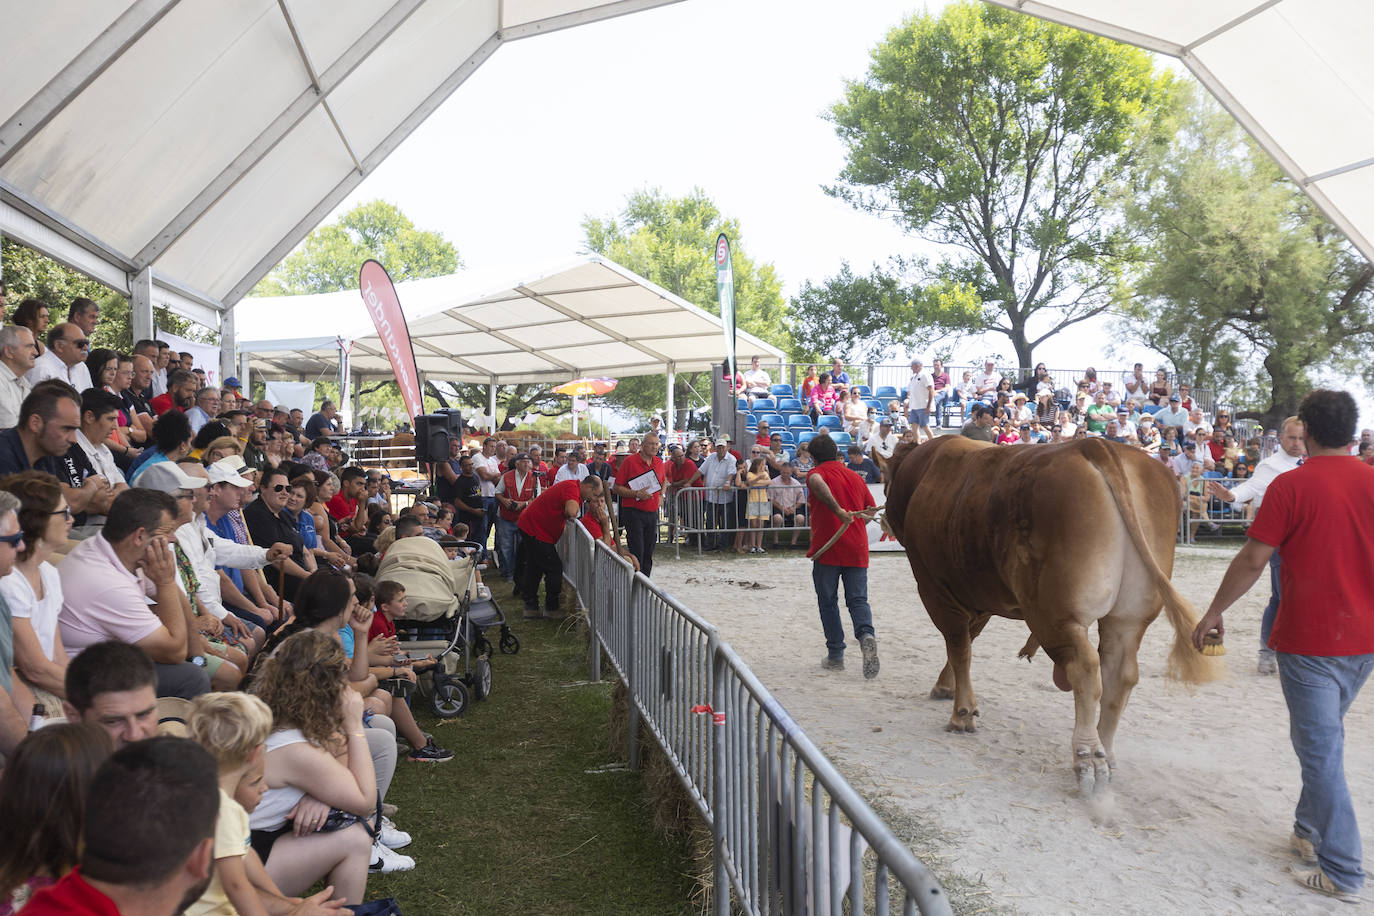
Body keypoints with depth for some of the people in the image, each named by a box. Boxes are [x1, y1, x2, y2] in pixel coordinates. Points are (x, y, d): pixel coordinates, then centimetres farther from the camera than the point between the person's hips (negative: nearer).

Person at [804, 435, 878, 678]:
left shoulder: (818, 473, -2)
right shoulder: (856, 477, 15)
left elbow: (816, 483, -28)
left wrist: (837, 509, -30)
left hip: (827, 549, -4)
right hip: (857, 551, 4)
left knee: (828, 602, 8)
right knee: (858, 599, 6)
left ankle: (835, 656, 11)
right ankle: (866, 634, -23)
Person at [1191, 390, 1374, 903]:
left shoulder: (1291, 486, -13)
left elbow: (1252, 559, -13)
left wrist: (1215, 612, -1)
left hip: (1309, 642, -6)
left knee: (1320, 749, 1)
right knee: (1324, 736, 22)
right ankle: (1310, 831, 33)